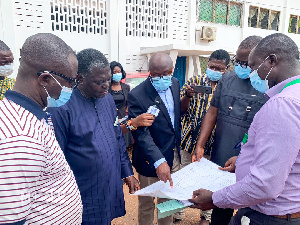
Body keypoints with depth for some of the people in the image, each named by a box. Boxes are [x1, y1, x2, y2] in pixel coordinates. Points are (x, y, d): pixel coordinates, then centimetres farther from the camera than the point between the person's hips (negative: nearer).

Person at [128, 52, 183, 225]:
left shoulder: (175, 83, -1)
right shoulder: (137, 95, -22)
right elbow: (141, 133, -26)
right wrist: (159, 161, -34)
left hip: (174, 154, 6)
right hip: (151, 159, -5)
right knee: (147, 204, 16)